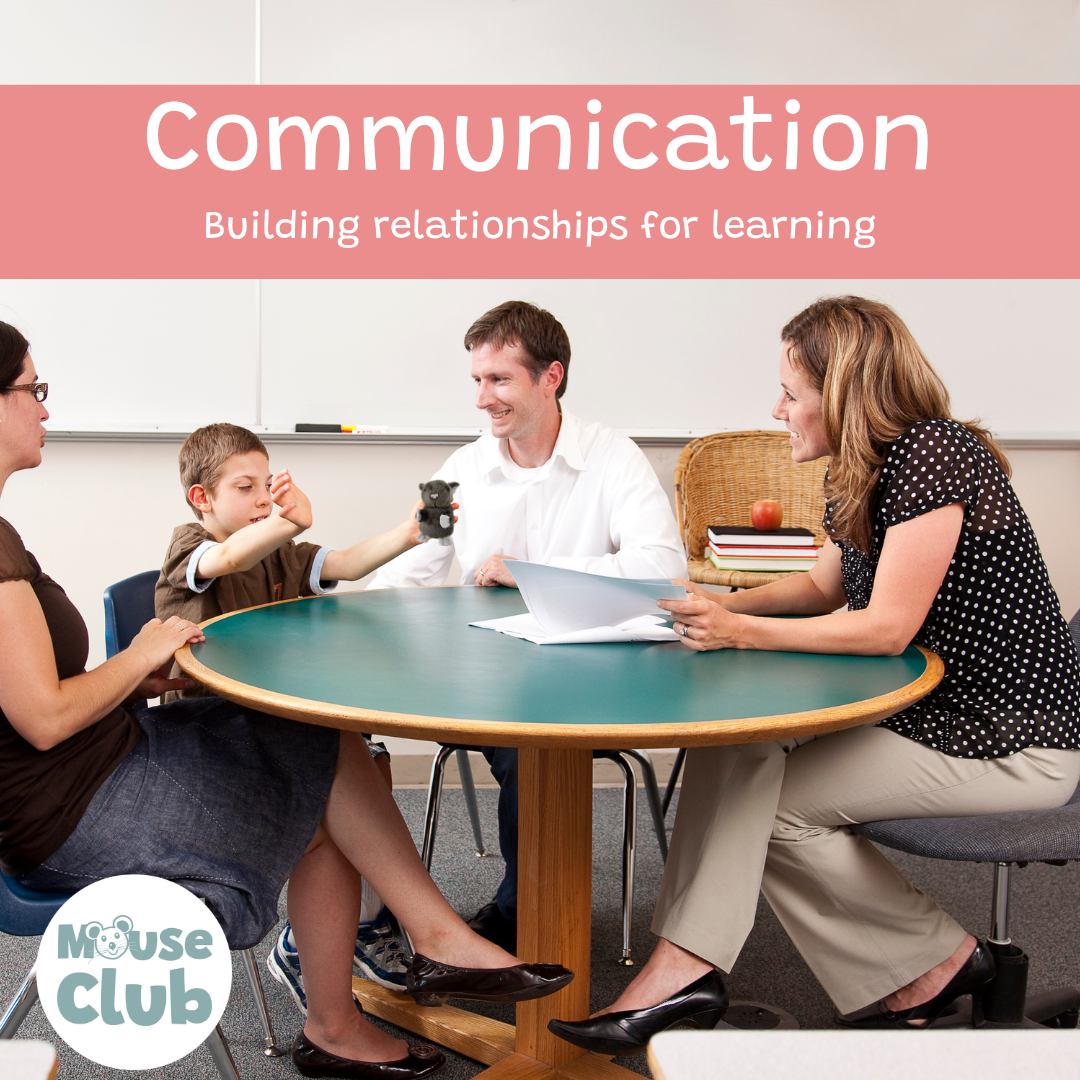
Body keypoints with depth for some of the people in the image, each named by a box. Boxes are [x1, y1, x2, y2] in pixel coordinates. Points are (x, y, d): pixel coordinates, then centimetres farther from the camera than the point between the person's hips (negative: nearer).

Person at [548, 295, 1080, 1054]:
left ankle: (940, 962, 6)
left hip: (1010, 742, -9)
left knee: (770, 799, -12)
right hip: (927, 709, 9)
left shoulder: (933, 455, -21)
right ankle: (686, 965, -14)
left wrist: (741, 632, -23)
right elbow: (825, 587, 19)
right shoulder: (860, 472, 8)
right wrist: (726, 603, 4)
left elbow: (887, 628, -23)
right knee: (737, 749, -11)